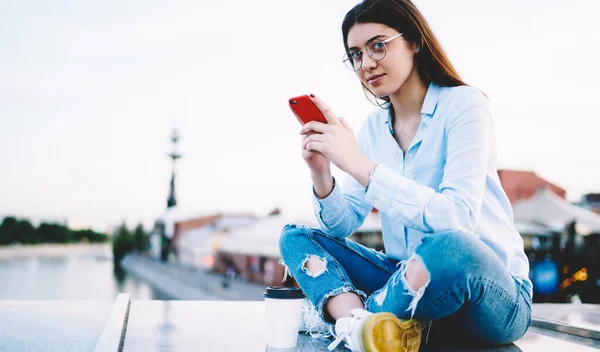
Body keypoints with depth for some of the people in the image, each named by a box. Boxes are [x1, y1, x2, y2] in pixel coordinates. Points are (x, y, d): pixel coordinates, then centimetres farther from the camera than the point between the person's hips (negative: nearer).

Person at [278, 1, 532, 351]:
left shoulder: (463, 104, -11)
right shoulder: (374, 127, 7)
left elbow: (457, 219, -27)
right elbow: (342, 226, 4)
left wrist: (358, 164, -29)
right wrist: (321, 174, -15)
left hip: (492, 291, -6)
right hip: (412, 277, 6)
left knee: (449, 248, -39)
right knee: (294, 237, -2)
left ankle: (342, 317, -16)